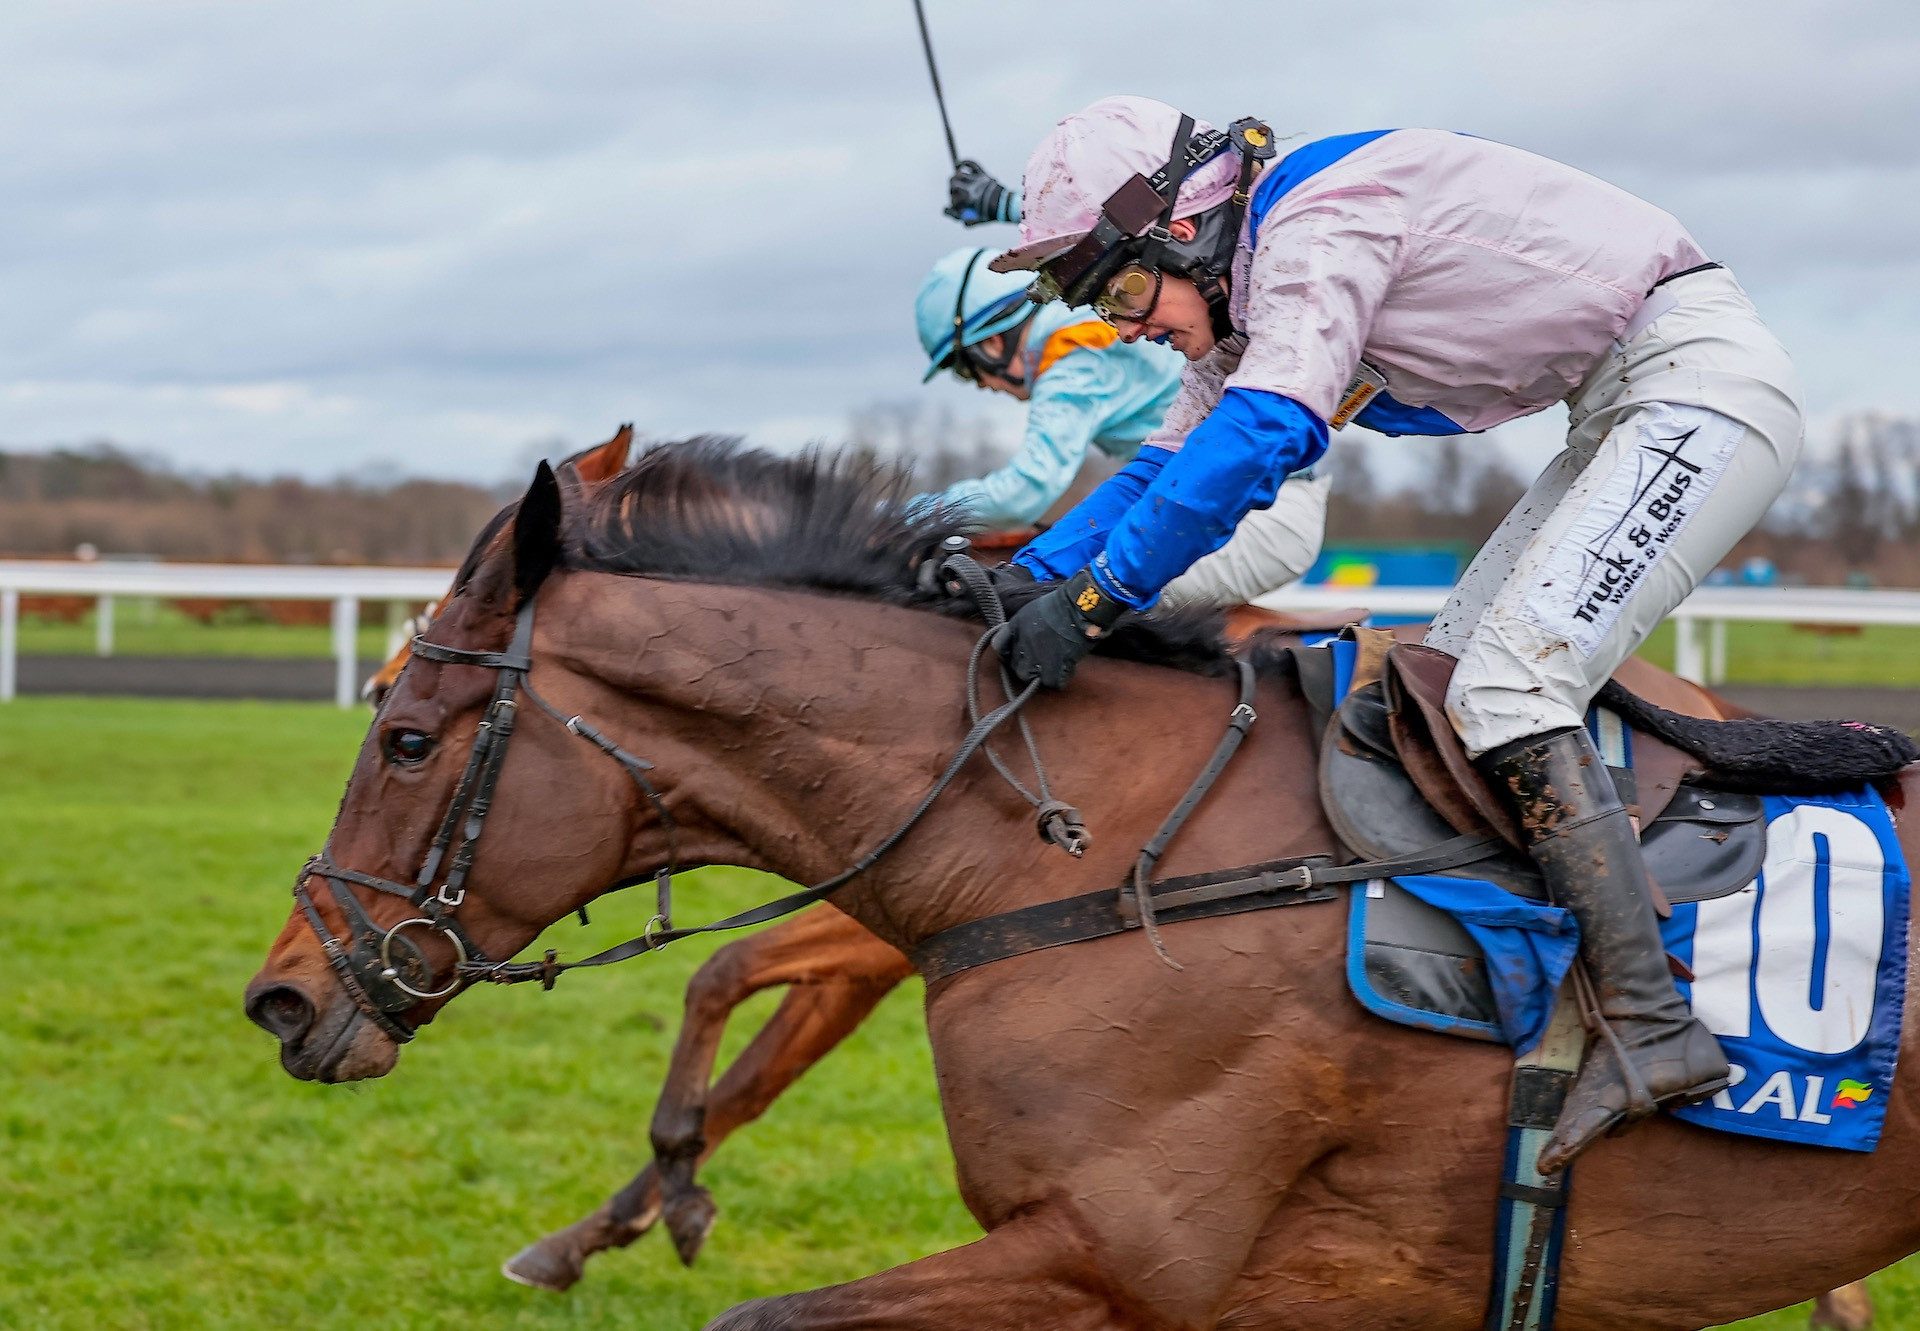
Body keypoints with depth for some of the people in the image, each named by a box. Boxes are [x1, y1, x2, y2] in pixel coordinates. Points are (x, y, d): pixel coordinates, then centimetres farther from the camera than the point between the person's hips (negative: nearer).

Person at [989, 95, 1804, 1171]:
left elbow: (1261, 437, -29)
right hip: (1626, 416, 11)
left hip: (1705, 380, -11)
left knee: (1508, 686, -19)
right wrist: (1026, 578, 5)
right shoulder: (1248, 296, 13)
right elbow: (1173, 466, 17)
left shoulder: (1318, 219, -18)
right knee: (1449, 674, 9)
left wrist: (1096, 594, -28)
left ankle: (1653, 1030, -22)